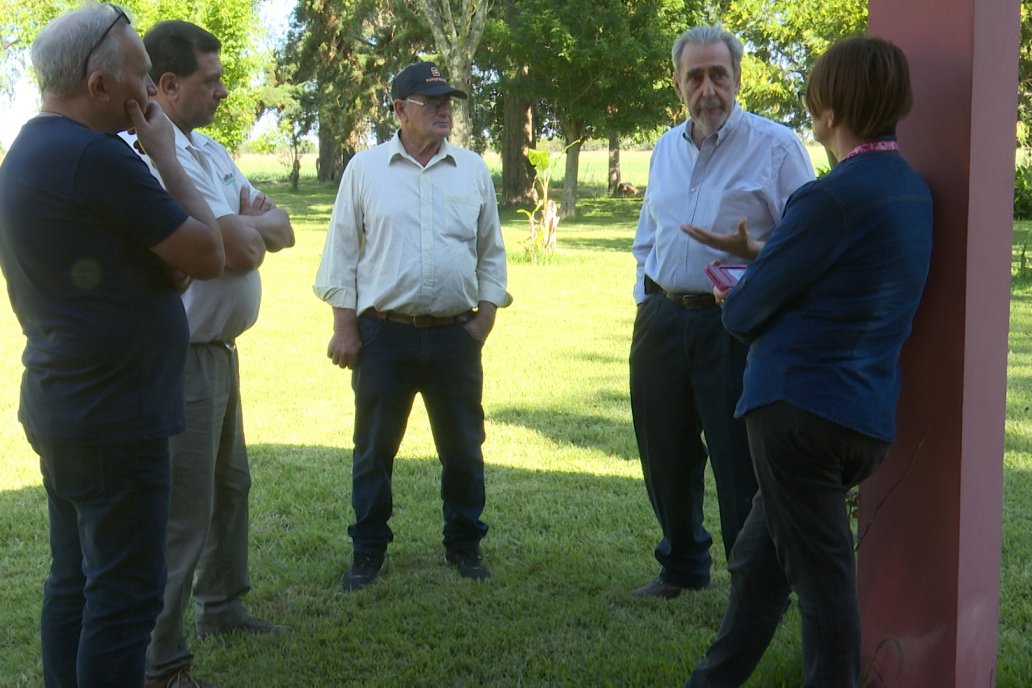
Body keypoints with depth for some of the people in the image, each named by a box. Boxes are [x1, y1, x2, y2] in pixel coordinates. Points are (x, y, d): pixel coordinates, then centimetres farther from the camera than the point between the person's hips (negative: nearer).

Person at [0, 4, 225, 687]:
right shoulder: (98, 156, -19)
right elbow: (208, 256, -12)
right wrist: (166, 154, -3)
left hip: (62, 407, 10)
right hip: (115, 417, -10)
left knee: (74, 581, 16)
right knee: (125, 593, -2)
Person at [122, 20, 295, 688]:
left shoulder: (210, 151, 11)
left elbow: (283, 231, 8)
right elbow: (241, 250, -24)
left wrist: (245, 225, -12)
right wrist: (253, 225, -2)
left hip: (219, 350, 10)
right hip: (181, 359, -10)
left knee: (231, 484, 22)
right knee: (182, 514, -2)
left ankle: (222, 605, 40)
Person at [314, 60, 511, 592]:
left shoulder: (473, 170, 8)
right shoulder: (365, 169, 2)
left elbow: (491, 251, 13)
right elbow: (342, 252, 3)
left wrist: (485, 317, 5)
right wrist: (344, 329, -2)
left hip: (455, 335, 2)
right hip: (384, 333, -2)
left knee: (463, 447, 9)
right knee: (374, 448, 6)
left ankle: (464, 545, 25)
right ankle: (368, 551, 20)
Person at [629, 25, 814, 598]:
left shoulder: (776, 146, -6)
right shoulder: (666, 148, 13)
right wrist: (647, 298, 14)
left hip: (736, 329, -6)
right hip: (663, 321, 6)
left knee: (741, 467, -4)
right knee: (665, 458, 16)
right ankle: (681, 568, 36)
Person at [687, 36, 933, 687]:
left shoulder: (834, 197, -18)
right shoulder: (914, 190, 9)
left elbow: (747, 311, -11)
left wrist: (736, 300, 11)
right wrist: (760, 271, 20)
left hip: (800, 407, -9)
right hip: (869, 418, 9)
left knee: (821, 573, 3)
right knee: (759, 558, 20)